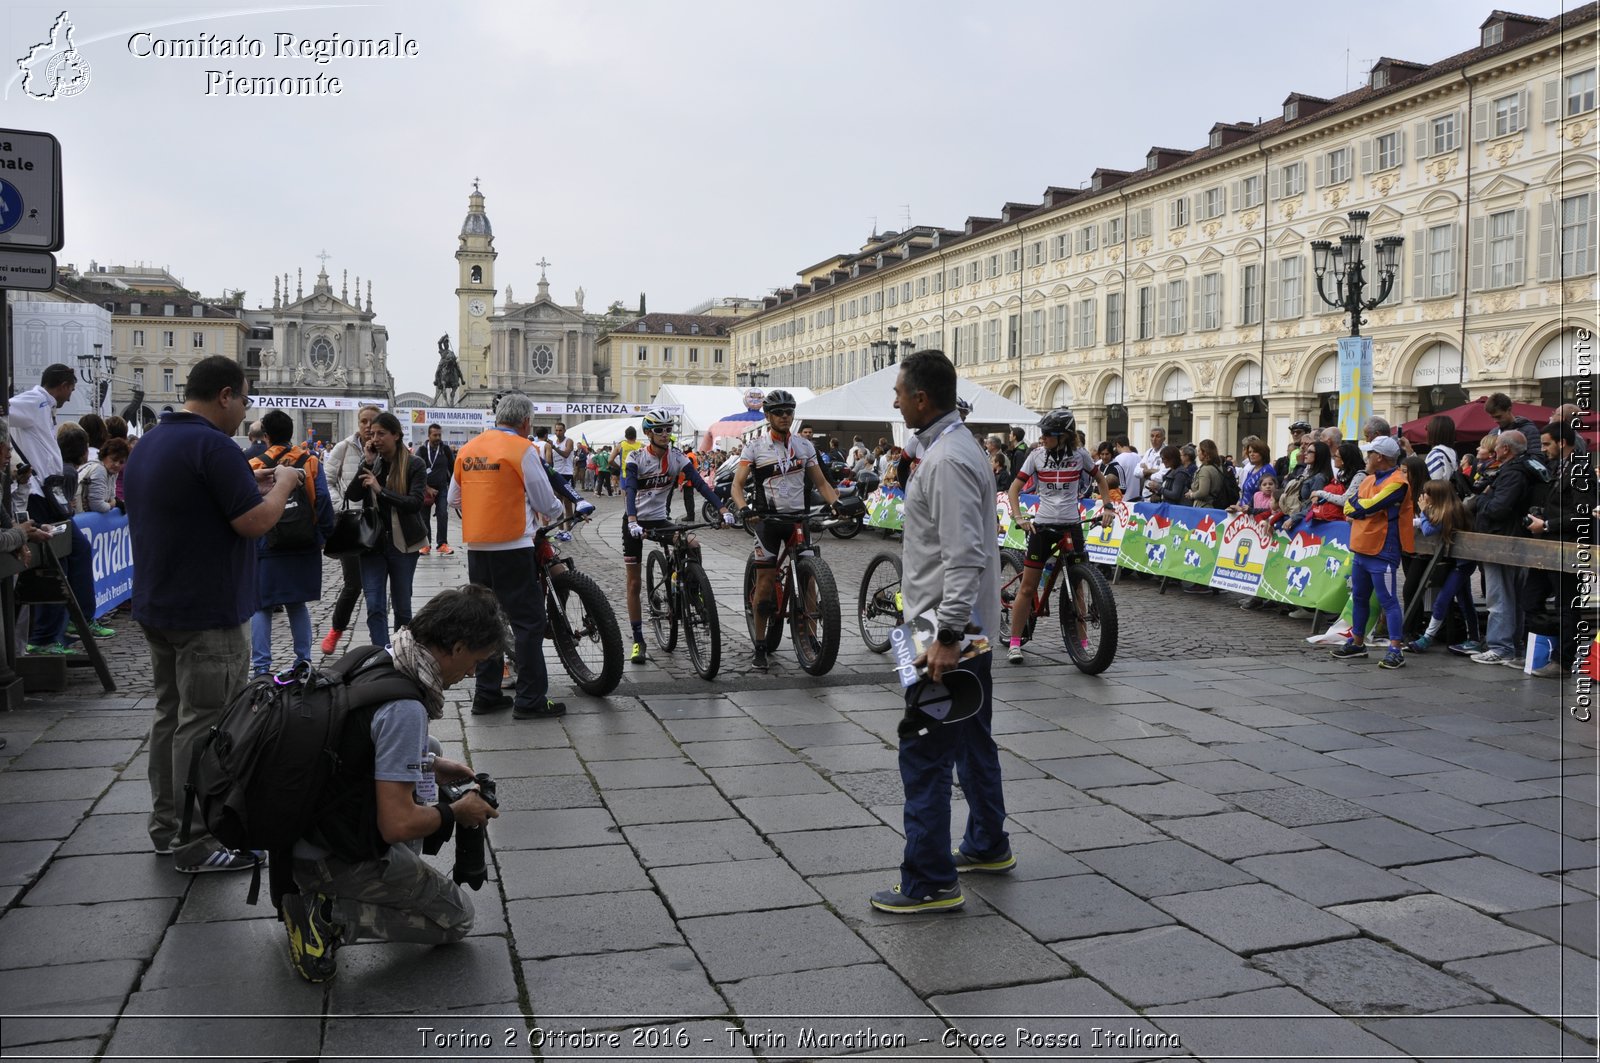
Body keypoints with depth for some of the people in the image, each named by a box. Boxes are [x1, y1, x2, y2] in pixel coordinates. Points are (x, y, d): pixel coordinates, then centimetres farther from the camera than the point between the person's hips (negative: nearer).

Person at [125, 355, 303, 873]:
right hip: (207, 614, -10)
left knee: (171, 714, 18)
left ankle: (166, 825, 28)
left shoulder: (149, 442, 12)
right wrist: (282, 483, -5)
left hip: (157, 607, 10)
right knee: (204, 724, -2)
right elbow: (255, 522, -22)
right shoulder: (212, 445, -19)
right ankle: (195, 843, 5)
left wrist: (249, 485, 15)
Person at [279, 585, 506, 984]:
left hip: (302, 824, 9)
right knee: (458, 918, 7)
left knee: (429, 746, 23)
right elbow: (397, 825, -28)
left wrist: (431, 766, 13)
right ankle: (328, 914, -5)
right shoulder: (405, 708, -28)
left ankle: (404, 883, 18)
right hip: (331, 858, -9)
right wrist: (456, 811, -9)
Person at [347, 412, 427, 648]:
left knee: (402, 606, 11)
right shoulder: (372, 462, 5)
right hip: (372, 541, 2)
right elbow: (352, 496, -7)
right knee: (375, 607, -7)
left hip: (402, 543, -2)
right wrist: (368, 463, -12)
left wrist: (380, 490, -22)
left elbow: (415, 503, -17)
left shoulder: (414, 464, -5)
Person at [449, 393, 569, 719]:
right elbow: (545, 502, -7)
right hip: (513, 546, -7)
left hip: (476, 546, 7)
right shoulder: (522, 449, -9)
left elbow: (454, 499, 17)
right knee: (528, 622, -1)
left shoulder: (467, 449, 10)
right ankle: (530, 700, -1)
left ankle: (486, 695, 17)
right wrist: (559, 510, 14)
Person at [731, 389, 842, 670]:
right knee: (765, 581, -3)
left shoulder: (804, 446, 8)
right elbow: (737, 484, -8)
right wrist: (743, 508, -28)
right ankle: (760, 645, 7)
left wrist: (836, 502, -10)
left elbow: (821, 483, 10)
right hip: (768, 518, -3)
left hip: (798, 517, 3)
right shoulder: (755, 447, -2)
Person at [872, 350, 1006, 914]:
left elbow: (964, 555, -27)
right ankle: (986, 846, 35)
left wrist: (947, 635, -29)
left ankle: (931, 882, 0)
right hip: (971, 627, 11)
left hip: (948, 628, -11)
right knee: (972, 739, 21)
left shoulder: (947, 460, -20)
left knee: (923, 753, -6)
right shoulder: (954, 445, 13)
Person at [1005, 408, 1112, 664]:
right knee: (1028, 587, 0)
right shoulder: (1036, 455, -2)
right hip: (1043, 524, -1)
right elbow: (1014, 489, -2)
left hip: (1072, 524, 1)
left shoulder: (1079, 455, 0)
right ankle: (1015, 643, 7)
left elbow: (1100, 479, 15)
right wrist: (1020, 518, -17)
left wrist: (1107, 506, 0)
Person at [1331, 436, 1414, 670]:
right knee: (1359, 598, 15)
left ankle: (1396, 650, -8)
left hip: (1382, 552, -9)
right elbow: (1349, 507, 9)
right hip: (1361, 549, 9)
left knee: (1388, 600, -8)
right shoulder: (1369, 480, 14)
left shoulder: (1397, 483, -14)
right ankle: (1357, 643, 26)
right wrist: (1362, 509, -10)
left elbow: (1369, 506, -23)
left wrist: (1356, 506, -4)